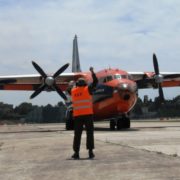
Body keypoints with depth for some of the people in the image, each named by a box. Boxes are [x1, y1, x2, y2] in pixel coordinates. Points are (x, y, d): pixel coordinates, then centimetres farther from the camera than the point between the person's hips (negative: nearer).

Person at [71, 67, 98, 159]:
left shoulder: (73, 91, 11)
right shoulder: (87, 89, 2)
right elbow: (95, 81, 7)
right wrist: (92, 71, 15)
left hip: (77, 116, 3)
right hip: (88, 114, -2)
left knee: (77, 134, 6)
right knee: (89, 133, 2)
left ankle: (76, 153, 2)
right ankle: (90, 152, -4)